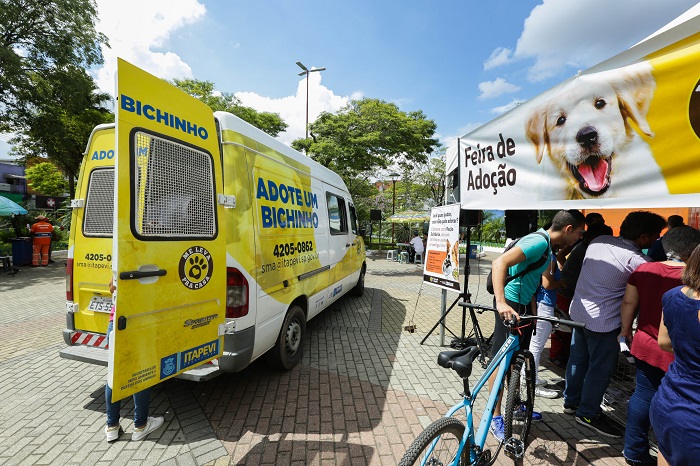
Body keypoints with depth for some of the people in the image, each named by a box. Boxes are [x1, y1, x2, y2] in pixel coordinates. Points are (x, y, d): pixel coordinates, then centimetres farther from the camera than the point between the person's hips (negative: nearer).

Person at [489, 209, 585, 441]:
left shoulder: (547, 245, 13)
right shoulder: (539, 241, -19)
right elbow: (500, 262, -33)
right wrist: (501, 302, -42)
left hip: (523, 303, 10)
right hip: (511, 304, -10)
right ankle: (496, 417, 13)